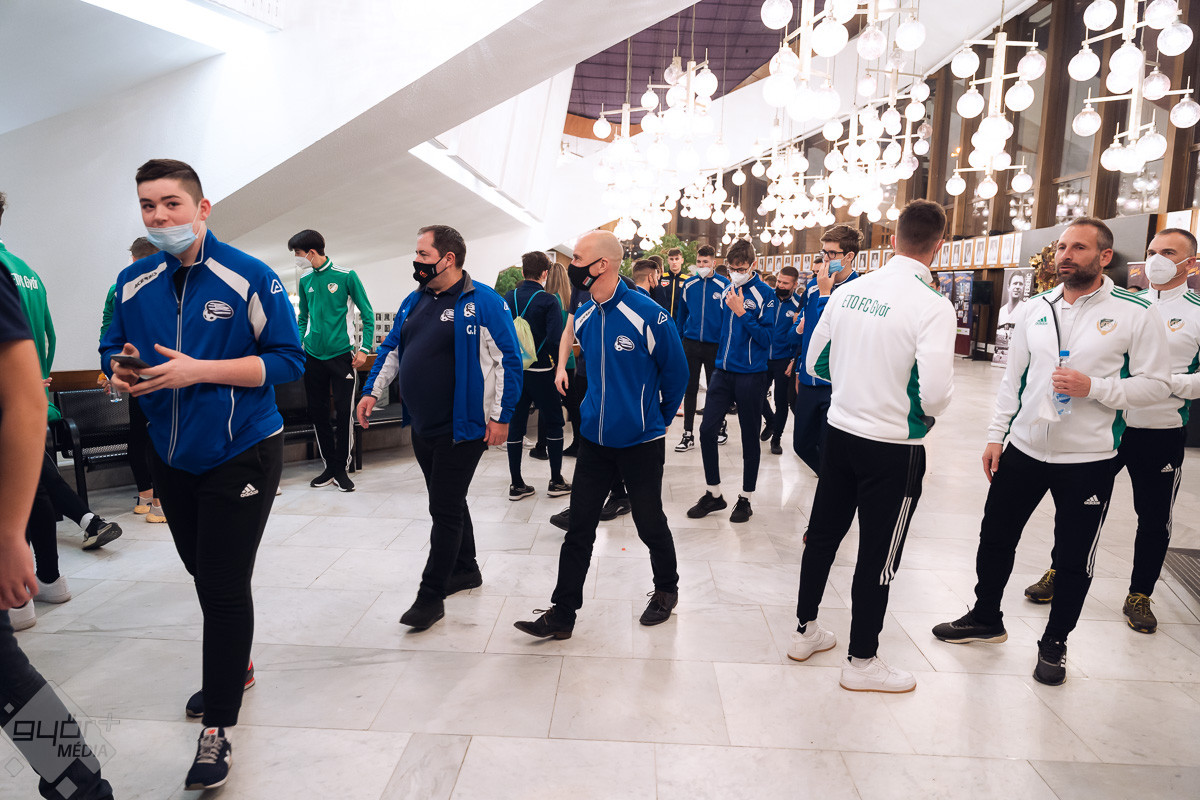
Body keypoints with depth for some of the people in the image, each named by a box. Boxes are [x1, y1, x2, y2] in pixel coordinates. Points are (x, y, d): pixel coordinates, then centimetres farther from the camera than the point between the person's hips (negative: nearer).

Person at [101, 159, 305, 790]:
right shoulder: (133, 282, 5)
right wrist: (120, 368, -9)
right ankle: (235, 667, 44)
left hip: (241, 454, -6)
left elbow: (287, 359, -14)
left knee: (224, 587, -4)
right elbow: (113, 347, 16)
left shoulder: (249, 278, -12)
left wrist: (199, 370, -22)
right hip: (170, 455, 6)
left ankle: (218, 728, 10)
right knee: (203, 573, 20)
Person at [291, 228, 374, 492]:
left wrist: (364, 349, -9)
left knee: (344, 413, -3)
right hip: (313, 356, 5)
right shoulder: (305, 280, 9)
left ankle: (341, 469, 9)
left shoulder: (346, 276, -5)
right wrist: (299, 346, 10)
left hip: (341, 355, -5)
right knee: (317, 412, 7)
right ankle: (329, 466, 20)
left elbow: (367, 315, -2)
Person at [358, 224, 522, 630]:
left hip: (462, 428, -8)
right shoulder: (414, 301, 10)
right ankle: (465, 569, 37)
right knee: (447, 502, 19)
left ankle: (431, 595, 10)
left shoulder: (484, 302, -13)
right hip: (422, 427, 8)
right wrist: (373, 391, 9)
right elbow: (392, 348, 19)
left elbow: (508, 360, -14)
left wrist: (501, 416, -16)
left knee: (445, 509, -1)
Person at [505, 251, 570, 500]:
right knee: (553, 423, 10)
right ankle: (556, 482, 15)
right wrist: (559, 365, -3)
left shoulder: (508, 299, 3)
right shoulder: (548, 301, -11)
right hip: (541, 371, -4)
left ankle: (516, 484, 14)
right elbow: (555, 338, -18)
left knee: (515, 425, 9)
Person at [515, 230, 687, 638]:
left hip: (641, 442, -5)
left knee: (650, 524, 11)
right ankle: (562, 613, 15)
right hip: (595, 439, 5)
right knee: (579, 527, 6)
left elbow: (675, 372, -5)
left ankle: (666, 590, 37)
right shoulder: (583, 317, 3)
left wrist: (657, 418, 6)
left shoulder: (647, 314, -17)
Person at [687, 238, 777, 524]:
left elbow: (766, 339, -14)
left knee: (749, 438, 6)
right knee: (707, 430, 0)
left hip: (751, 375, -5)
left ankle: (745, 499, 21)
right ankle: (714, 494, 16)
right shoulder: (727, 290, 8)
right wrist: (720, 358, 11)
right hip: (723, 371, 5)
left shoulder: (765, 294, -8)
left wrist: (742, 312, -19)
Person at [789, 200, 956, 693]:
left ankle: (805, 631, 35)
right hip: (895, 447, -5)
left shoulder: (848, 291, -1)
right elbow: (935, 393, -24)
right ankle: (861, 661, 25)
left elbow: (816, 362, 7)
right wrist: (931, 405, -1)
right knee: (879, 555, 9)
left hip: (841, 430, 6)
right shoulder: (932, 307, -17)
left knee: (823, 534, 18)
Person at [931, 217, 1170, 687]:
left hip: (1088, 459, -4)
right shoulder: (1033, 310, 5)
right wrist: (996, 435, 7)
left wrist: (1093, 388, -22)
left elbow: (1155, 385, -7)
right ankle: (986, 618, 35)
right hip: (1024, 449, 4)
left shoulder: (1136, 313, -7)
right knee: (996, 538, 14)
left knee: (1073, 559, 9)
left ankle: (1054, 642, 30)